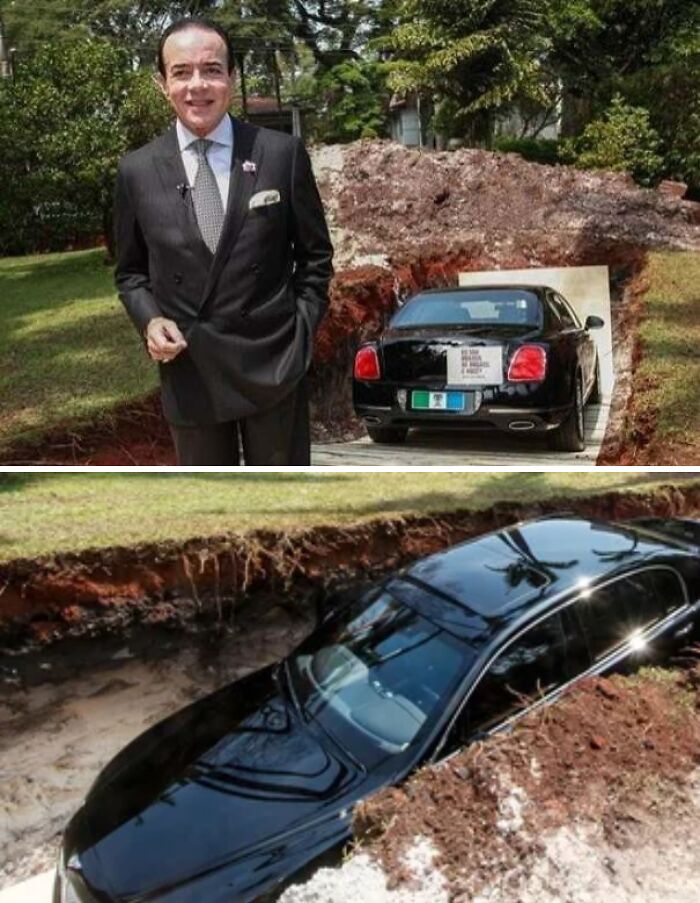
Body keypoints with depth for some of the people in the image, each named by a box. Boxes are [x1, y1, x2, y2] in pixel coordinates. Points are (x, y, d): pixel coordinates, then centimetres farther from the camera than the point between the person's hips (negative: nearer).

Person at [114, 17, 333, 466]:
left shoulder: (284, 153, -2)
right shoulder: (137, 171, 2)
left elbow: (315, 254, 6)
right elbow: (130, 271, 11)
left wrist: (302, 331, -2)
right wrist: (150, 320, -7)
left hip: (273, 364, -1)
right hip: (189, 371, 2)